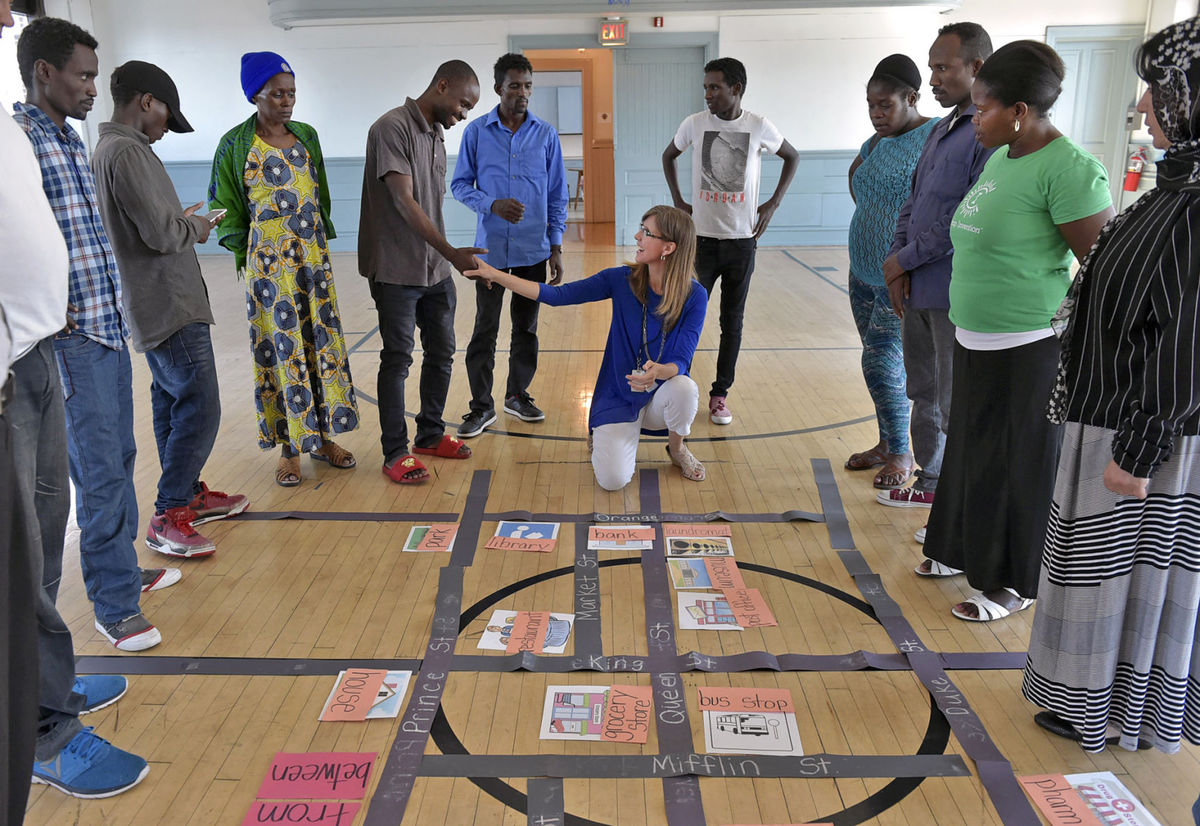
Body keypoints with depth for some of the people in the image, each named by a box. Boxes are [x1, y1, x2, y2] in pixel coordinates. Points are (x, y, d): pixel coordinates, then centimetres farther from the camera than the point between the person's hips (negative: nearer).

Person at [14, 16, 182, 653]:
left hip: (110, 325, 9)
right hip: (71, 337, -9)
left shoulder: (71, 140, 15)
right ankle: (116, 605, 8)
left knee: (118, 457, 18)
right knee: (100, 472, -4)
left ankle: (121, 569, 34)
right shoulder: (18, 137, -13)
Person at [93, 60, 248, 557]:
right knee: (199, 409, -8)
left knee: (173, 403, 17)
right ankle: (168, 517, -1)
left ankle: (189, 493, 29)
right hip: (170, 306, -11)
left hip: (154, 307, 11)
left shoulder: (105, 150, 15)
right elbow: (162, 234, -22)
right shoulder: (129, 153, -18)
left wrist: (181, 220, 10)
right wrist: (195, 227, -4)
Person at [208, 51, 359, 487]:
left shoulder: (306, 136, 9)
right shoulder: (236, 144, -3)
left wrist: (322, 238, 10)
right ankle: (289, 447, 10)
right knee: (280, 349, 0)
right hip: (268, 262, -4)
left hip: (313, 257, 4)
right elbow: (224, 207, 3)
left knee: (323, 341, 6)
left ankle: (323, 436, 18)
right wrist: (244, 248, -4)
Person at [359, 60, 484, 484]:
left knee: (441, 352, 13)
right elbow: (404, 202, -21)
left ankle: (430, 434, 29)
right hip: (397, 271, -8)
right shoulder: (392, 127, -14)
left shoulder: (437, 134, 13)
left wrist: (445, 259, 14)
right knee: (398, 360, -2)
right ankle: (396, 453, 8)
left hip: (435, 269, 8)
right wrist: (451, 252, -27)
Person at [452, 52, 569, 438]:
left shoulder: (545, 134, 3)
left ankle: (517, 394, 27)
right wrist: (493, 205, -15)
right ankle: (481, 406, 13)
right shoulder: (477, 131, -1)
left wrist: (556, 246, 2)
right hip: (491, 249, -1)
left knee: (526, 327, 11)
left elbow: (557, 194, 6)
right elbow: (460, 184, 3)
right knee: (485, 329, 2)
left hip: (533, 250, 2)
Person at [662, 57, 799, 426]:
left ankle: (720, 394, 17)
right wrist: (678, 200, 6)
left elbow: (792, 157, 12)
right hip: (701, 237, 0)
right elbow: (669, 155, 16)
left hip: (742, 240, 0)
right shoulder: (694, 123, -2)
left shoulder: (759, 127, -4)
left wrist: (773, 203, 3)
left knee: (732, 322, 7)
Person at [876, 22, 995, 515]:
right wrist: (898, 264, 3)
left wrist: (905, 259, -11)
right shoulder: (942, 130, 14)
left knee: (958, 409, 0)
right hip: (916, 290, 9)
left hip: (957, 297, -9)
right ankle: (930, 483, 34)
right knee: (924, 394, 18)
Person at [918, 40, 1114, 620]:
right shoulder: (1000, 158, 9)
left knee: (1016, 464, 5)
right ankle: (965, 550, 38)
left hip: (1025, 349, -8)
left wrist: (1073, 343, -14)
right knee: (971, 448, 19)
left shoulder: (1068, 169, -19)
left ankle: (1014, 582, 22)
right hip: (976, 339, 9)